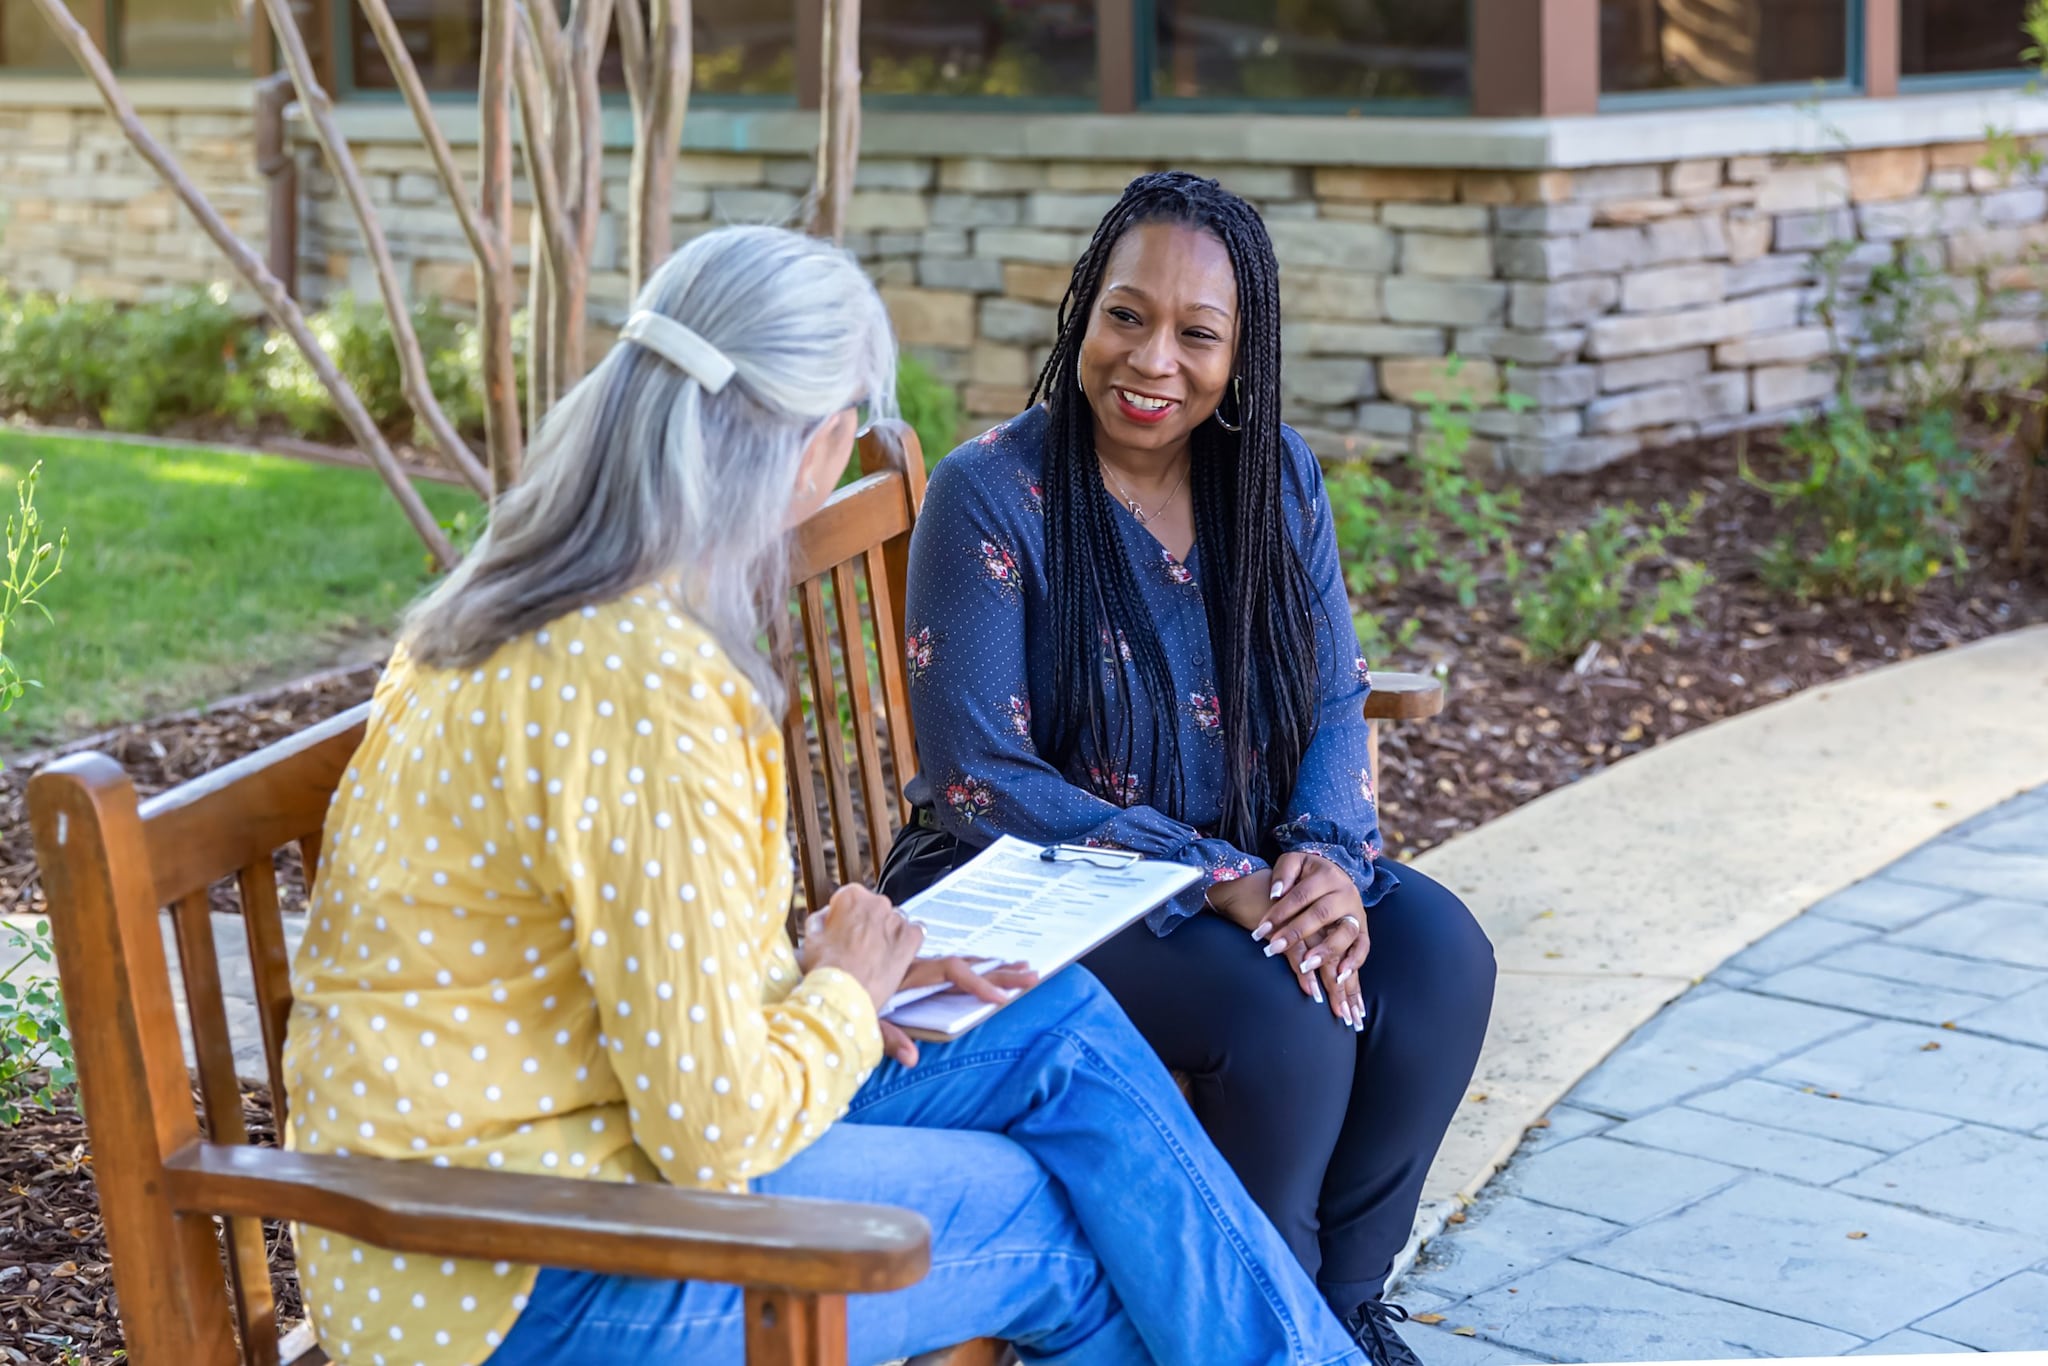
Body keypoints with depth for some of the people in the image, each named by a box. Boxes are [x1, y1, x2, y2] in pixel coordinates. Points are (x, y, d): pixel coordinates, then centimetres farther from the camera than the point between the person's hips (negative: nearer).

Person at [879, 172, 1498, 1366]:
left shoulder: (1276, 474, 2)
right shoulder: (993, 494, -15)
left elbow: (1338, 700, 4)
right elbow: (980, 777, -18)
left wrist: (1331, 855, -19)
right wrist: (1215, 881, -25)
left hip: (1254, 868, 6)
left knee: (1441, 954, -20)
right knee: (1283, 1012, -29)